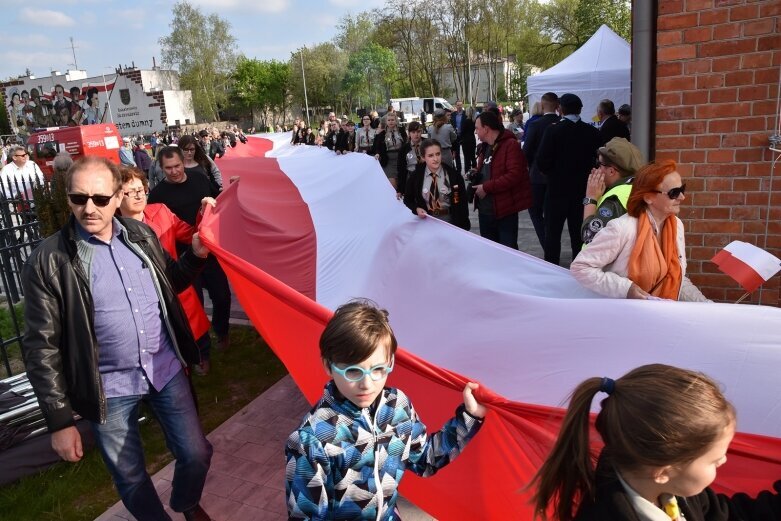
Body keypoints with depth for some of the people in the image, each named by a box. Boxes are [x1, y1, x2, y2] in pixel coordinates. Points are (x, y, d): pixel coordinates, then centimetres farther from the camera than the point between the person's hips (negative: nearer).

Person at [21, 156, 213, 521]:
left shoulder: (141, 234, -2)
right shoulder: (49, 261, -13)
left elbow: (169, 284, 15)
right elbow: (42, 347, -9)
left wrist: (195, 255, -5)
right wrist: (59, 420, -8)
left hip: (167, 371, 3)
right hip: (110, 389, -3)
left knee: (196, 455, 15)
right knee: (131, 479, 14)